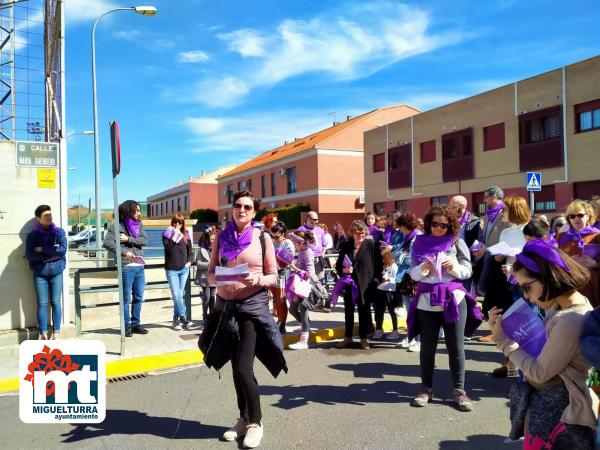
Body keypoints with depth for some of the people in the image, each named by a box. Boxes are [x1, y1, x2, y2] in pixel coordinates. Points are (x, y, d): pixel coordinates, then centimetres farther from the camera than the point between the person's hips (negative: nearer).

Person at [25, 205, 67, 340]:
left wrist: (42, 249, -11)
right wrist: (52, 252, -15)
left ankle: (56, 332, 9)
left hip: (56, 272, 0)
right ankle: (43, 333, 7)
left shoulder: (59, 232, 3)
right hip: (39, 273, 0)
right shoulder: (32, 235, 2)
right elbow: (29, 255, -8)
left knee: (55, 302, 2)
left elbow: (63, 249, -10)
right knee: (42, 303, 1)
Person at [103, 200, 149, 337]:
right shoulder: (116, 226, -4)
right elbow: (107, 243, -14)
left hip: (140, 266, 6)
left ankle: (136, 323, 21)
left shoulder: (139, 225, 11)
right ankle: (127, 325, 11)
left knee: (138, 297, 11)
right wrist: (124, 251, -18)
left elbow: (144, 240, -1)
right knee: (126, 298, 2)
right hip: (126, 266, -5)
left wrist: (128, 239, -13)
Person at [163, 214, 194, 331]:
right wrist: (175, 235, -15)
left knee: (180, 296, 7)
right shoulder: (167, 234, 1)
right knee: (176, 296, -9)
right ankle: (184, 319, -7)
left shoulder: (186, 235, 9)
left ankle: (176, 320, 15)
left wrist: (189, 262, 1)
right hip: (171, 270, -3)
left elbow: (190, 252, 16)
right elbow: (168, 248, -16)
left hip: (184, 269, 3)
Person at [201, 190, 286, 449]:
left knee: (243, 368, -7)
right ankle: (244, 419, 30)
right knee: (236, 368, 11)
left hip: (253, 305, -3)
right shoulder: (222, 237, 5)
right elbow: (210, 274, 6)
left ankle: (255, 422, 16)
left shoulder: (263, 237, -2)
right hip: (225, 306, 3)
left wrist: (257, 279, -22)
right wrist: (219, 277, -16)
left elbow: (273, 277, -2)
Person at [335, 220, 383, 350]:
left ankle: (364, 338, 22)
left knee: (364, 312, 8)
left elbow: (379, 264, -2)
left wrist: (376, 279, -7)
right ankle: (348, 337, 25)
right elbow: (338, 265, 9)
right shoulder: (346, 246, 4)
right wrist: (343, 270, -10)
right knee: (348, 311, 12)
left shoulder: (372, 244, -5)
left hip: (366, 285, -3)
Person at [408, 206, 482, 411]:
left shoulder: (457, 243, 3)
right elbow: (413, 273, 3)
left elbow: (468, 271, 3)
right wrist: (423, 268, -18)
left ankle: (459, 391, 16)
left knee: (456, 347, 5)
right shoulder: (420, 243, 5)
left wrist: (454, 267, -17)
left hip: (454, 299, 0)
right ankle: (426, 389, 20)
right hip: (427, 302, 1)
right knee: (427, 347, 8)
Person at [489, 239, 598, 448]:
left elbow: (539, 372, -21)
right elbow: (543, 343, 7)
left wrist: (503, 340, -14)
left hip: (557, 412, -8)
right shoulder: (561, 305, 1)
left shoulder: (570, 321, -29)